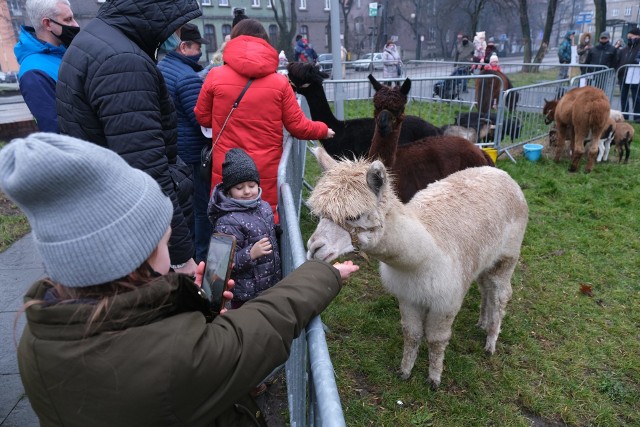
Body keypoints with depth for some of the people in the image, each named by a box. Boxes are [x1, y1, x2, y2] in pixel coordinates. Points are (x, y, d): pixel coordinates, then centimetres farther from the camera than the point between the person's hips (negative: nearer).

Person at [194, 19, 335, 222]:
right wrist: (323, 130, 21)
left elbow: (203, 118, 9)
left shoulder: (215, 76, -4)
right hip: (266, 172, 0)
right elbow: (298, 126, 1)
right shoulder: (279, 81, -5)